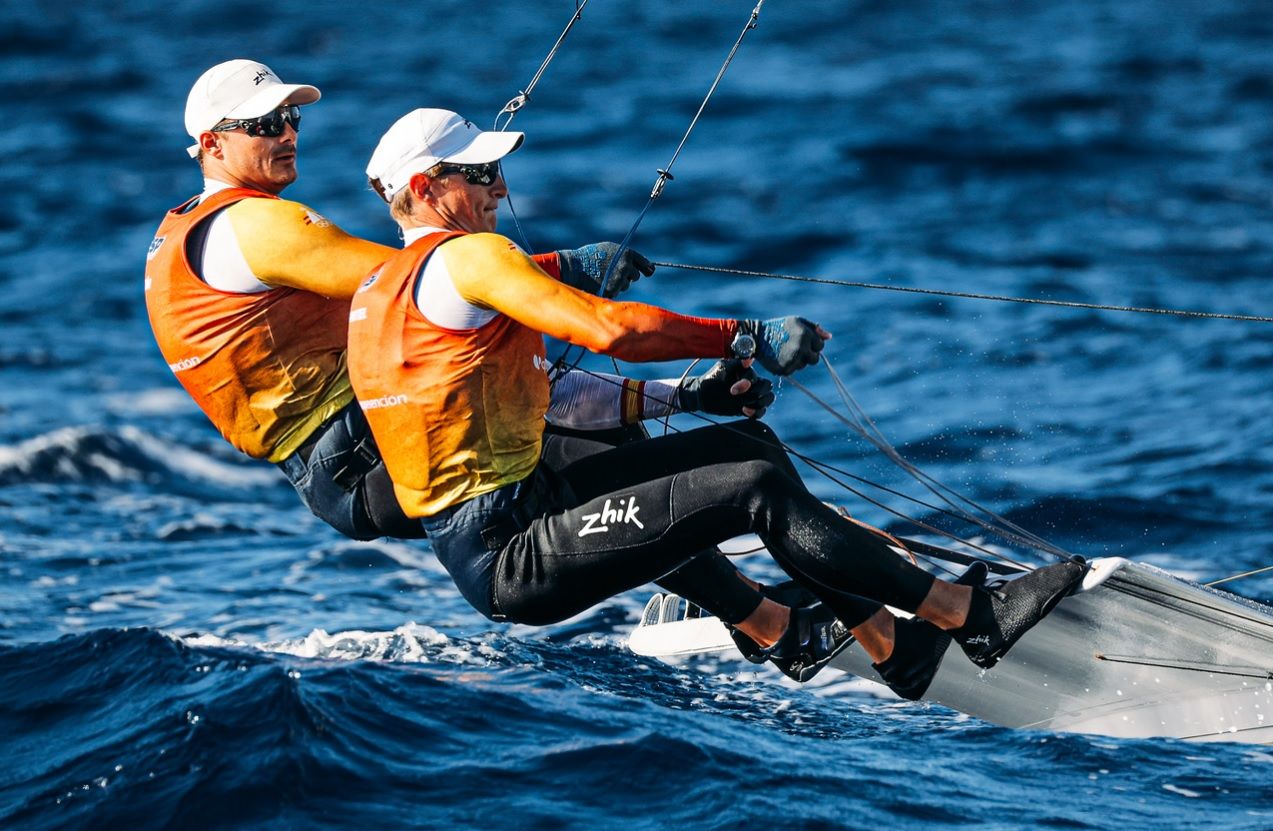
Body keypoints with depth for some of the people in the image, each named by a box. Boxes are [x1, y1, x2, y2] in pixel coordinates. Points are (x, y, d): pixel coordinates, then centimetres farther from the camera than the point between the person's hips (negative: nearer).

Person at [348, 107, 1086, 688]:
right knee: (757, 487, -16)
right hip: (510, 557, -10)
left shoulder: (382, 288, 18)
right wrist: (744, 339, -13)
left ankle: (889, 643, 13)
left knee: (748, 443, 12)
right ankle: (974, 619, -12)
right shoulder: (464, 257, -13)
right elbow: (606, 328, -22)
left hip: (485, 537, 10)